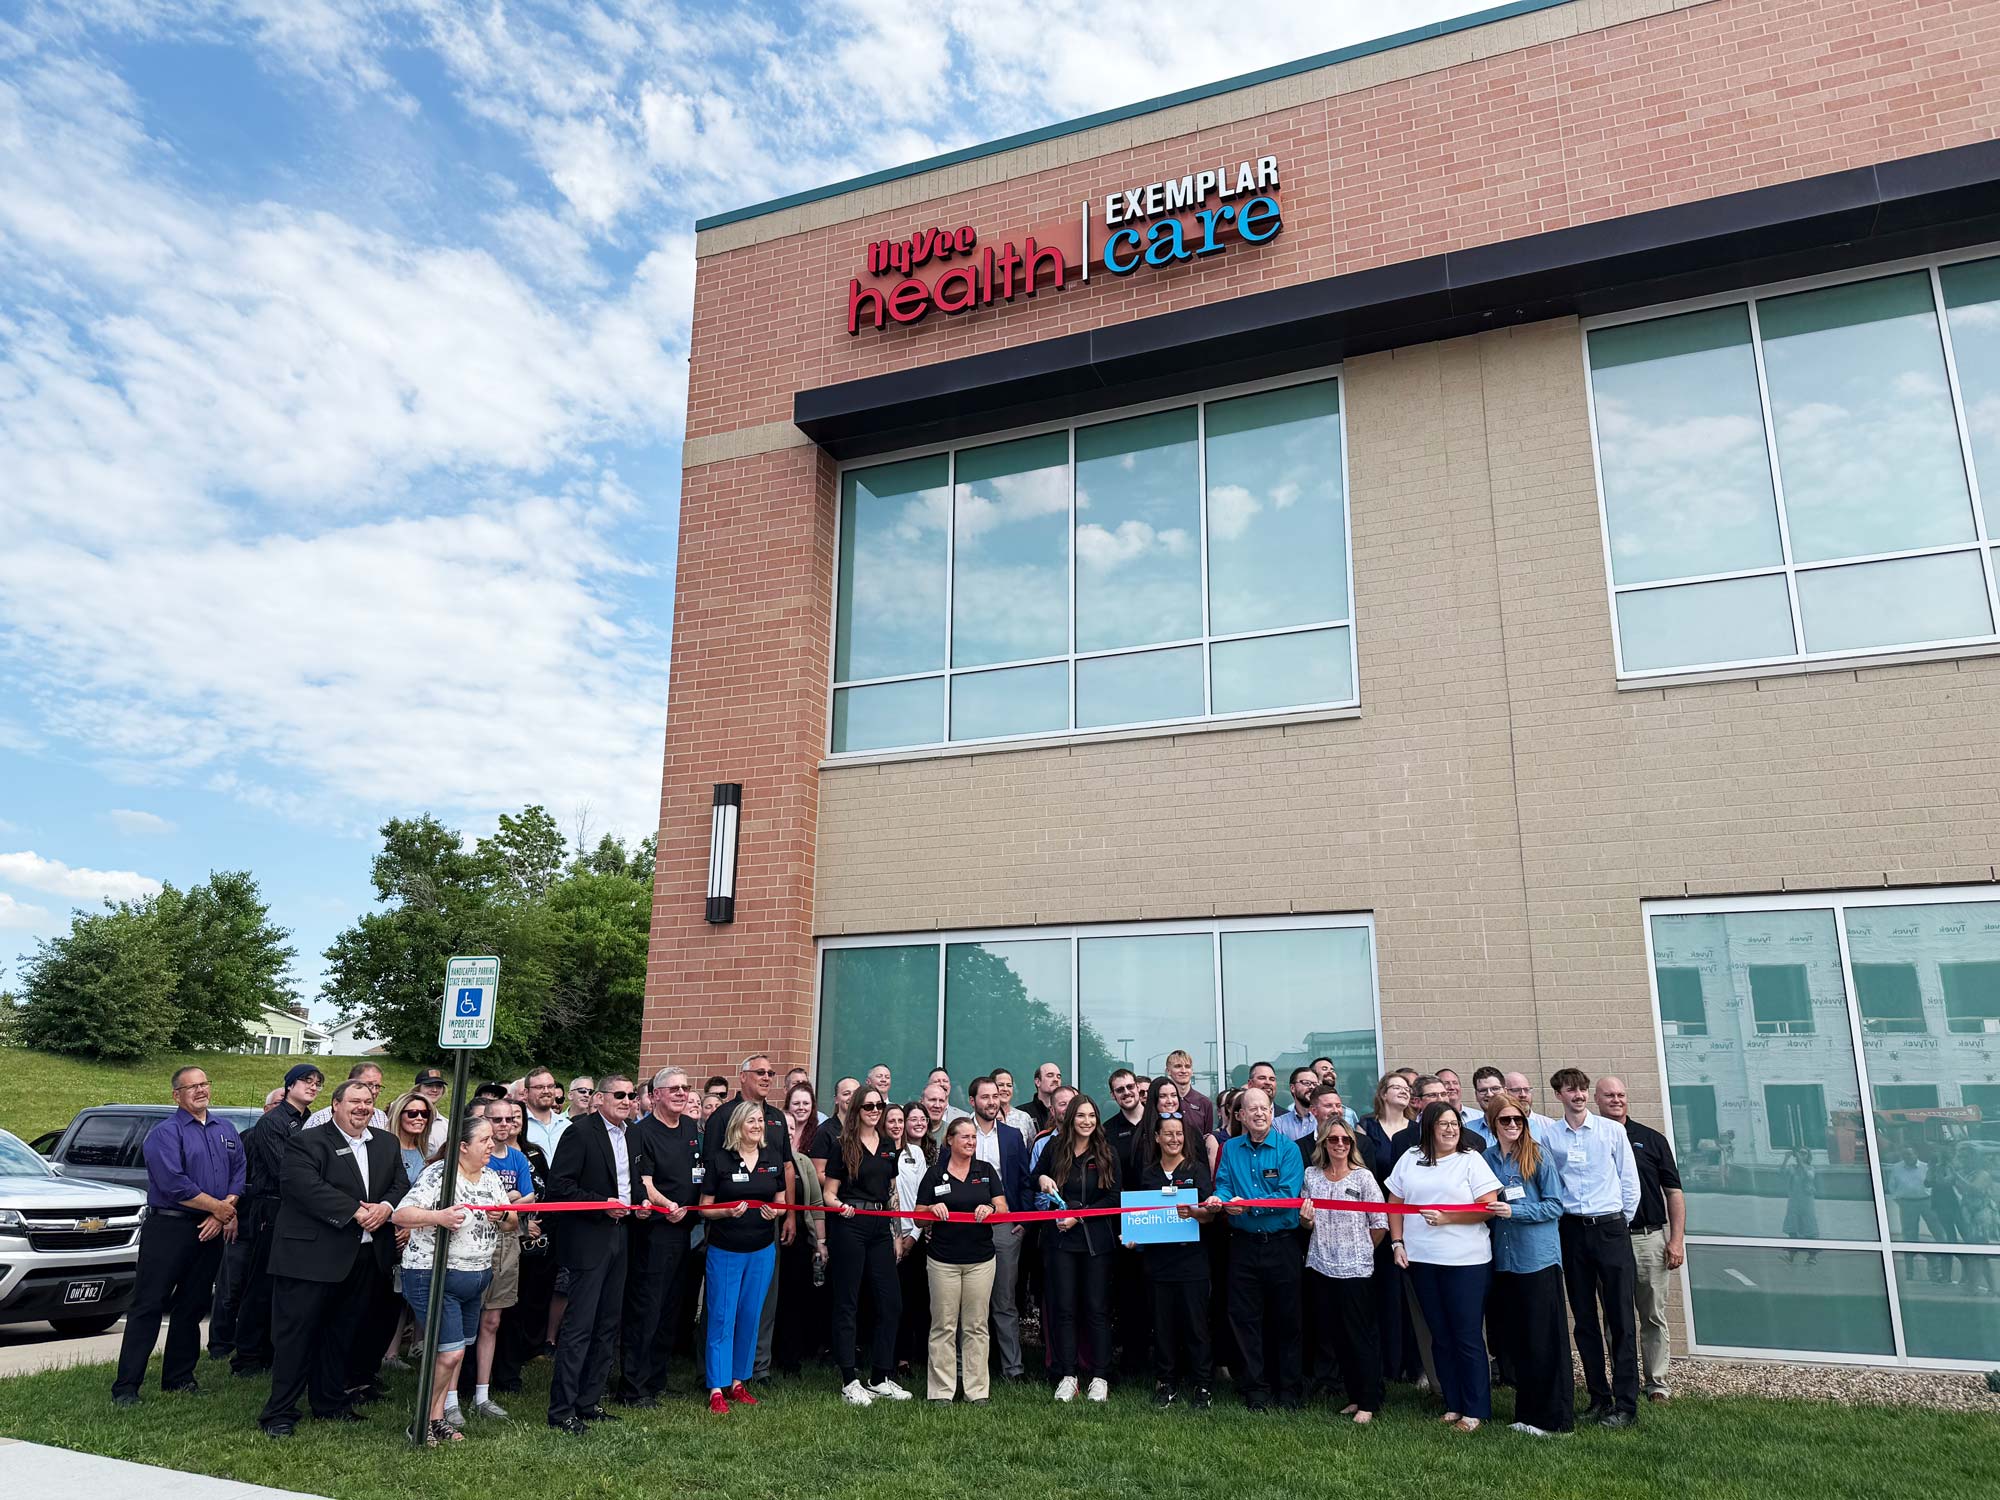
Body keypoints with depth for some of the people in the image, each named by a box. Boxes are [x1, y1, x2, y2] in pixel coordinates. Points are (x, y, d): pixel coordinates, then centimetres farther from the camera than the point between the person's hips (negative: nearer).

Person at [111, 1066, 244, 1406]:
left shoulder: (226, 1130, 12)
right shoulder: (164, 1133, -7)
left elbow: (239, 1173, 7)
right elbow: (174, 1185, -17)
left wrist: (223, 1215, -9)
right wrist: (221, 1208, -13)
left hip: (212, 1230, 6)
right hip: (168, 1228, -5)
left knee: (193, 1307, 12)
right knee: (148, 1306, -4)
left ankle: (179, 1377, 23)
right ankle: (126, 1386, 1)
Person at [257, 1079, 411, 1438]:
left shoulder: (387, 1143, 12)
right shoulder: (306, 1142, -7)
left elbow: (401, 1184, 9)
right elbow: (306, 1186, -21)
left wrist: (386, 1206, -13)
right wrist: (356, 1212, -23)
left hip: (365, 1257, 6)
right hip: (312, 1255, -6)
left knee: (343, 1332, 16)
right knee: (296, 1332, 1)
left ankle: (332, 1404, 29)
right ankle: (280, 1413, 11)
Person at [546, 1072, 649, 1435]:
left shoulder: (633, 1134, 10)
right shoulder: (581, 1132, -13)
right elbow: (559, 1186, -17)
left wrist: (639, 1199, 3)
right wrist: (602, 1204, -19)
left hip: (619, 1238, 8)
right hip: (589, 1239, -8)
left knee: (608, 1326, 13)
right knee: (579, 1326, -6)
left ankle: (589, 1402, 24)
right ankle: (561, 1410, 3)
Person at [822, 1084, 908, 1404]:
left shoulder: (888, 1145, 13)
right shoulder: (844, 1146, -2)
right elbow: (829, 1194, 0)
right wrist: (841, 1206, -22)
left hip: (880, 1227, 5)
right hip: (849, 1225, -5)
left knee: (891, 1302, 3)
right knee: (847, 1303, 1)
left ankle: (880, 1377, 15)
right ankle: (850, 1380, 8)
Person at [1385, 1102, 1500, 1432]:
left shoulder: (1471, 1159, -3)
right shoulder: (1410, 1159, 8)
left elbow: (1488, 1207, -9)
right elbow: (1395, 1204, 12)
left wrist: (1447, 1218, -14)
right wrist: (1397, 1243, 3)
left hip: (1466, 1260, -4)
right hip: (1421, 1259, 4)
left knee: (1467, 1337, 0)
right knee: (1440, 1336, 11)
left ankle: (1475, 1410, 10)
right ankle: (1453, 1405, 21)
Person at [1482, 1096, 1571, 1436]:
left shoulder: (1538, 1156, -4)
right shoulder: (1486, 1159, 7)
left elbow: (1555, 1205, -7)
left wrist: (1514, 1211, -16)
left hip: (1539, 1258, -4)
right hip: (1503, 1260, 4)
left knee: (1544, 1340, 0)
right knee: (1514, 1340, 10)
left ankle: (1554, 1416, 9)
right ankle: (1527, 1412, 22)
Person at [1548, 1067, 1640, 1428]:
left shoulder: (1612, 1130, 1)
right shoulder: (1548, 1136, 2)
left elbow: (1630, 1182, 5)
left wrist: (1621, 1224, 7)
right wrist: (1555, 1215, 4)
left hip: (1610, 1229, -1)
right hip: (1572, 1232, 2)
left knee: (1621, 1319, -2)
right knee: (1584, 1320, 8)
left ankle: (1625, 1405, 4)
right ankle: (1599, 1398, 18)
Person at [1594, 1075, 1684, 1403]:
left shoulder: (1652, 1139, 5)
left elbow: (1673, 1192, 5)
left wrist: (1677, 1239, -3)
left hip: (1650, 1238, 0)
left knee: (1654, 1317, 6)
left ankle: (1656, 1383, 16)